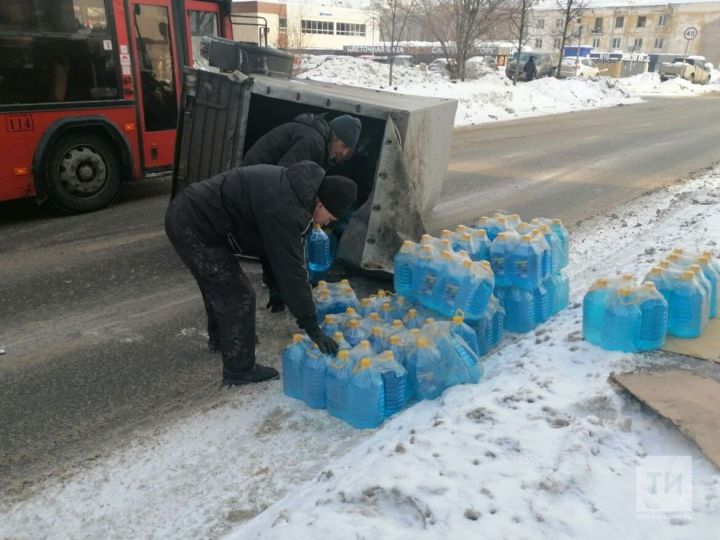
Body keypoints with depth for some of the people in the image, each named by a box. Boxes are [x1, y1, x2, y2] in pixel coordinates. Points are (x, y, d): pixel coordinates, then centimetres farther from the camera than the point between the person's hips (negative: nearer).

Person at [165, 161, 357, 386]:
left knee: (218, 284, 29)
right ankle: (239, 370, 13)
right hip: (192, 225, -10)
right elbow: (291, 269, -26)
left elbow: (276, 247, 13)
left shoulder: (293, 187, 2)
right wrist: (312, 329, -19)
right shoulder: (284, 209, -28)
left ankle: (219, 336, 53)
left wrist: (275, 287, 18)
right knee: (238, 295, -3)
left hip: (188, 213, 10)